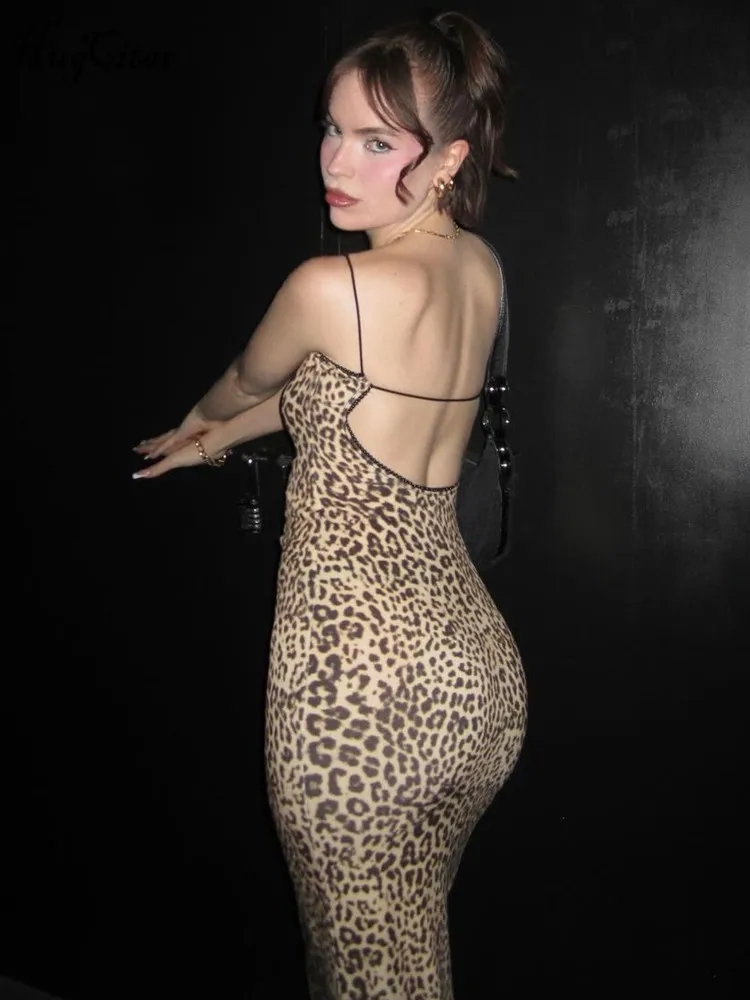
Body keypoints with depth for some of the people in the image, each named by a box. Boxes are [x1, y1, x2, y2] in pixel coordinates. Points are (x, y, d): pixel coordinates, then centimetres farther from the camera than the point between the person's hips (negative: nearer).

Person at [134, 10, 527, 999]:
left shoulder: (330, 288, -16)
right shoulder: (481, 270, 6)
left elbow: (250, 380, 5)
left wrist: (201, 419, 30)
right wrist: (220, 441, 32)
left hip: (360, 685, -8)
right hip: (480, 667, 8)